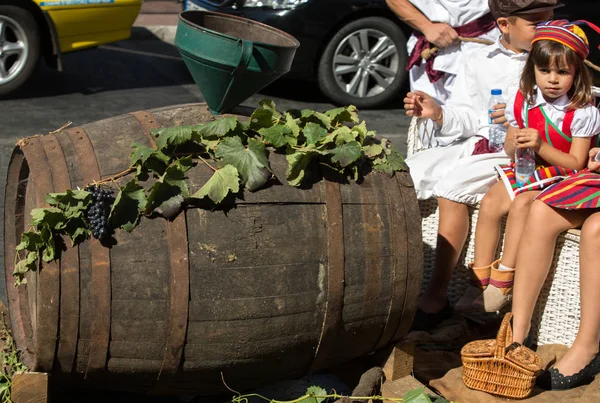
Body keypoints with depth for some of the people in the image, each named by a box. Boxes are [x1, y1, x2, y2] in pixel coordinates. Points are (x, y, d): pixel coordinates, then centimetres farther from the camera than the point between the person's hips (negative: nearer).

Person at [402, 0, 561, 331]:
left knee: (453, 184, -27)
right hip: (474, 143, 5)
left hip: (516, 155, -5)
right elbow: (465, 118, 11)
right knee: (407, 171, -9)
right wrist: (438, 113, -8)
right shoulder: (480, 61, 10)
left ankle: (437, 295, -23)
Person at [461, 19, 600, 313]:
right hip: (526, 170, 5)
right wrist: (515, 143, -16)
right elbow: (510, 151, 9)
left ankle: (503, 280, -23)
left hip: (560, 176, -5)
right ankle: (479, 277, -16)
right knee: (490, 201, -20)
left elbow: (575, 163, -13)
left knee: (521, 203, -31)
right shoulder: (524, 101, 2)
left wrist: (540, 145, -24)